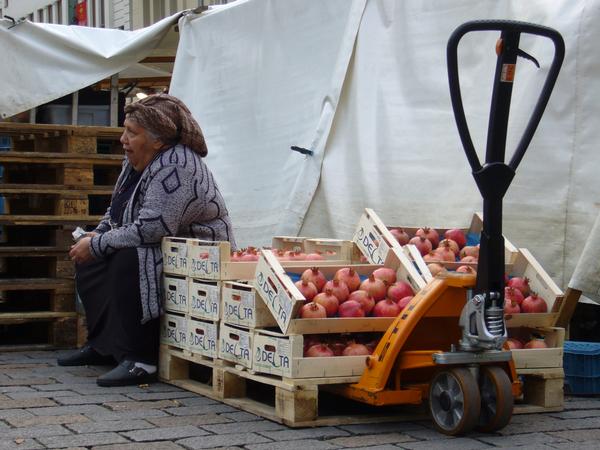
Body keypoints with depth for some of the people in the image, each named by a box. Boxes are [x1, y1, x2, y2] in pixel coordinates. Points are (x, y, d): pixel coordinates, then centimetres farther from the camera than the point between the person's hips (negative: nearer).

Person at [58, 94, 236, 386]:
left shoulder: (177, 165, -23)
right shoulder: (136, 161, 7)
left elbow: (150, 229, -31)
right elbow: (116, 210, 22)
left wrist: (97, 246, -21)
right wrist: (97, 236, 1)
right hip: (159, 251, 11)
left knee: (128, 262, -32)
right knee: (88, 260, 8)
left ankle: (140, 360, -28)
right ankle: (102, 345, 14)